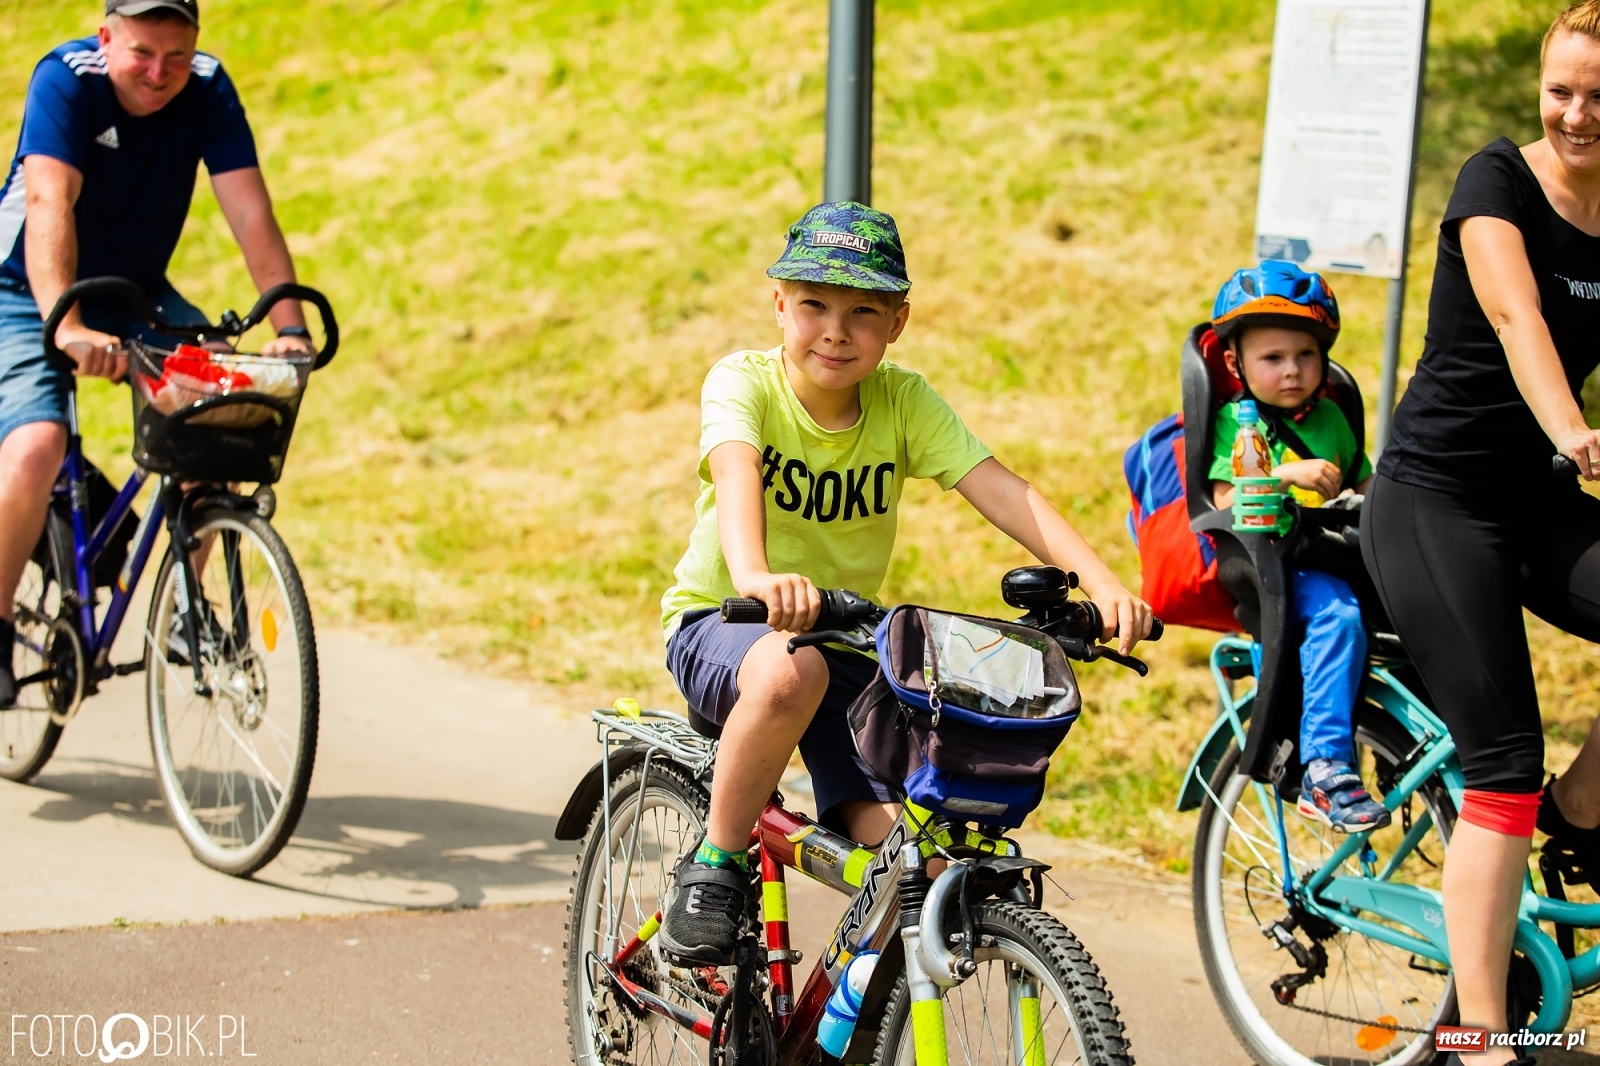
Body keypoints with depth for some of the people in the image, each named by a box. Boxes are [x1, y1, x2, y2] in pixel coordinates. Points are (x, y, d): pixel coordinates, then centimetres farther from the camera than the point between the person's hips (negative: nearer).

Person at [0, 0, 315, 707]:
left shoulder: (208, 90, -14)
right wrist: (67, 327, -53)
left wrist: (289, 326, -34)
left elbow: (250, 211, -21)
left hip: (137, 294, 4)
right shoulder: (66, 79, -24)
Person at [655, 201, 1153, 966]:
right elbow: (736, 472, -35)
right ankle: (710, 871, -17)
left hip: (848, 644, 3)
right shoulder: (744, 381, -14)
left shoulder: (904, 402, -6)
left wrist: (1102, 586, -33)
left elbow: (1004, 494, -17)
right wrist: (754, 576, -57)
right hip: (721, 626, -3)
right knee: (791, 674, -39)